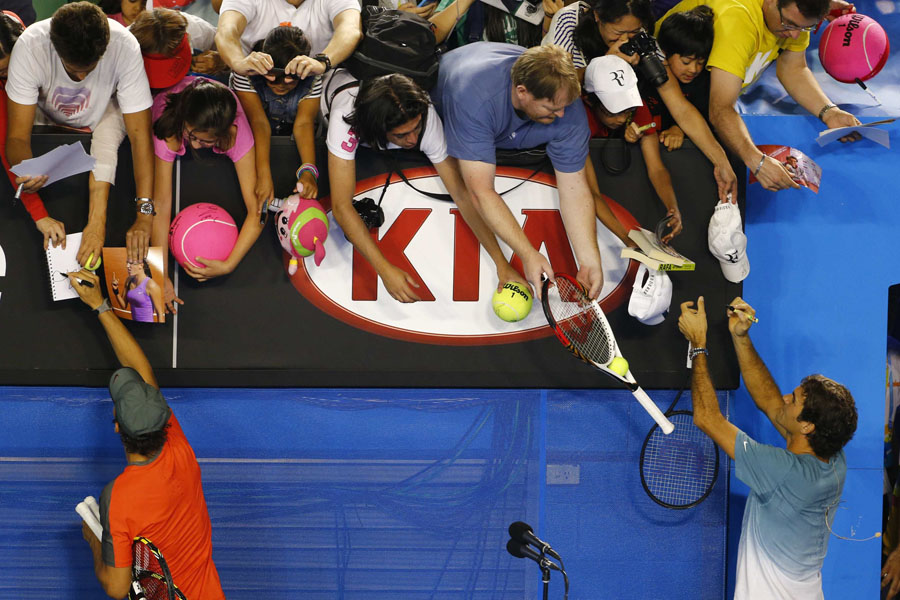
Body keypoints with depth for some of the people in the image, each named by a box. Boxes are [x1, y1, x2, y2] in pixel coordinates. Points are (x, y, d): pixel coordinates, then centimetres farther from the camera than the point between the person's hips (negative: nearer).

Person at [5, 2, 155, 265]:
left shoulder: (124, 46, -36)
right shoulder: (30, 46, -37)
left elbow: (139, 135, -34)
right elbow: (18, 135, -34)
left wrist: (145, 215, -42)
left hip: (101, 112, -1)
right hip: (47, 115, 1)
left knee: (107, 136, -33)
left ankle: (96, 223, -31)